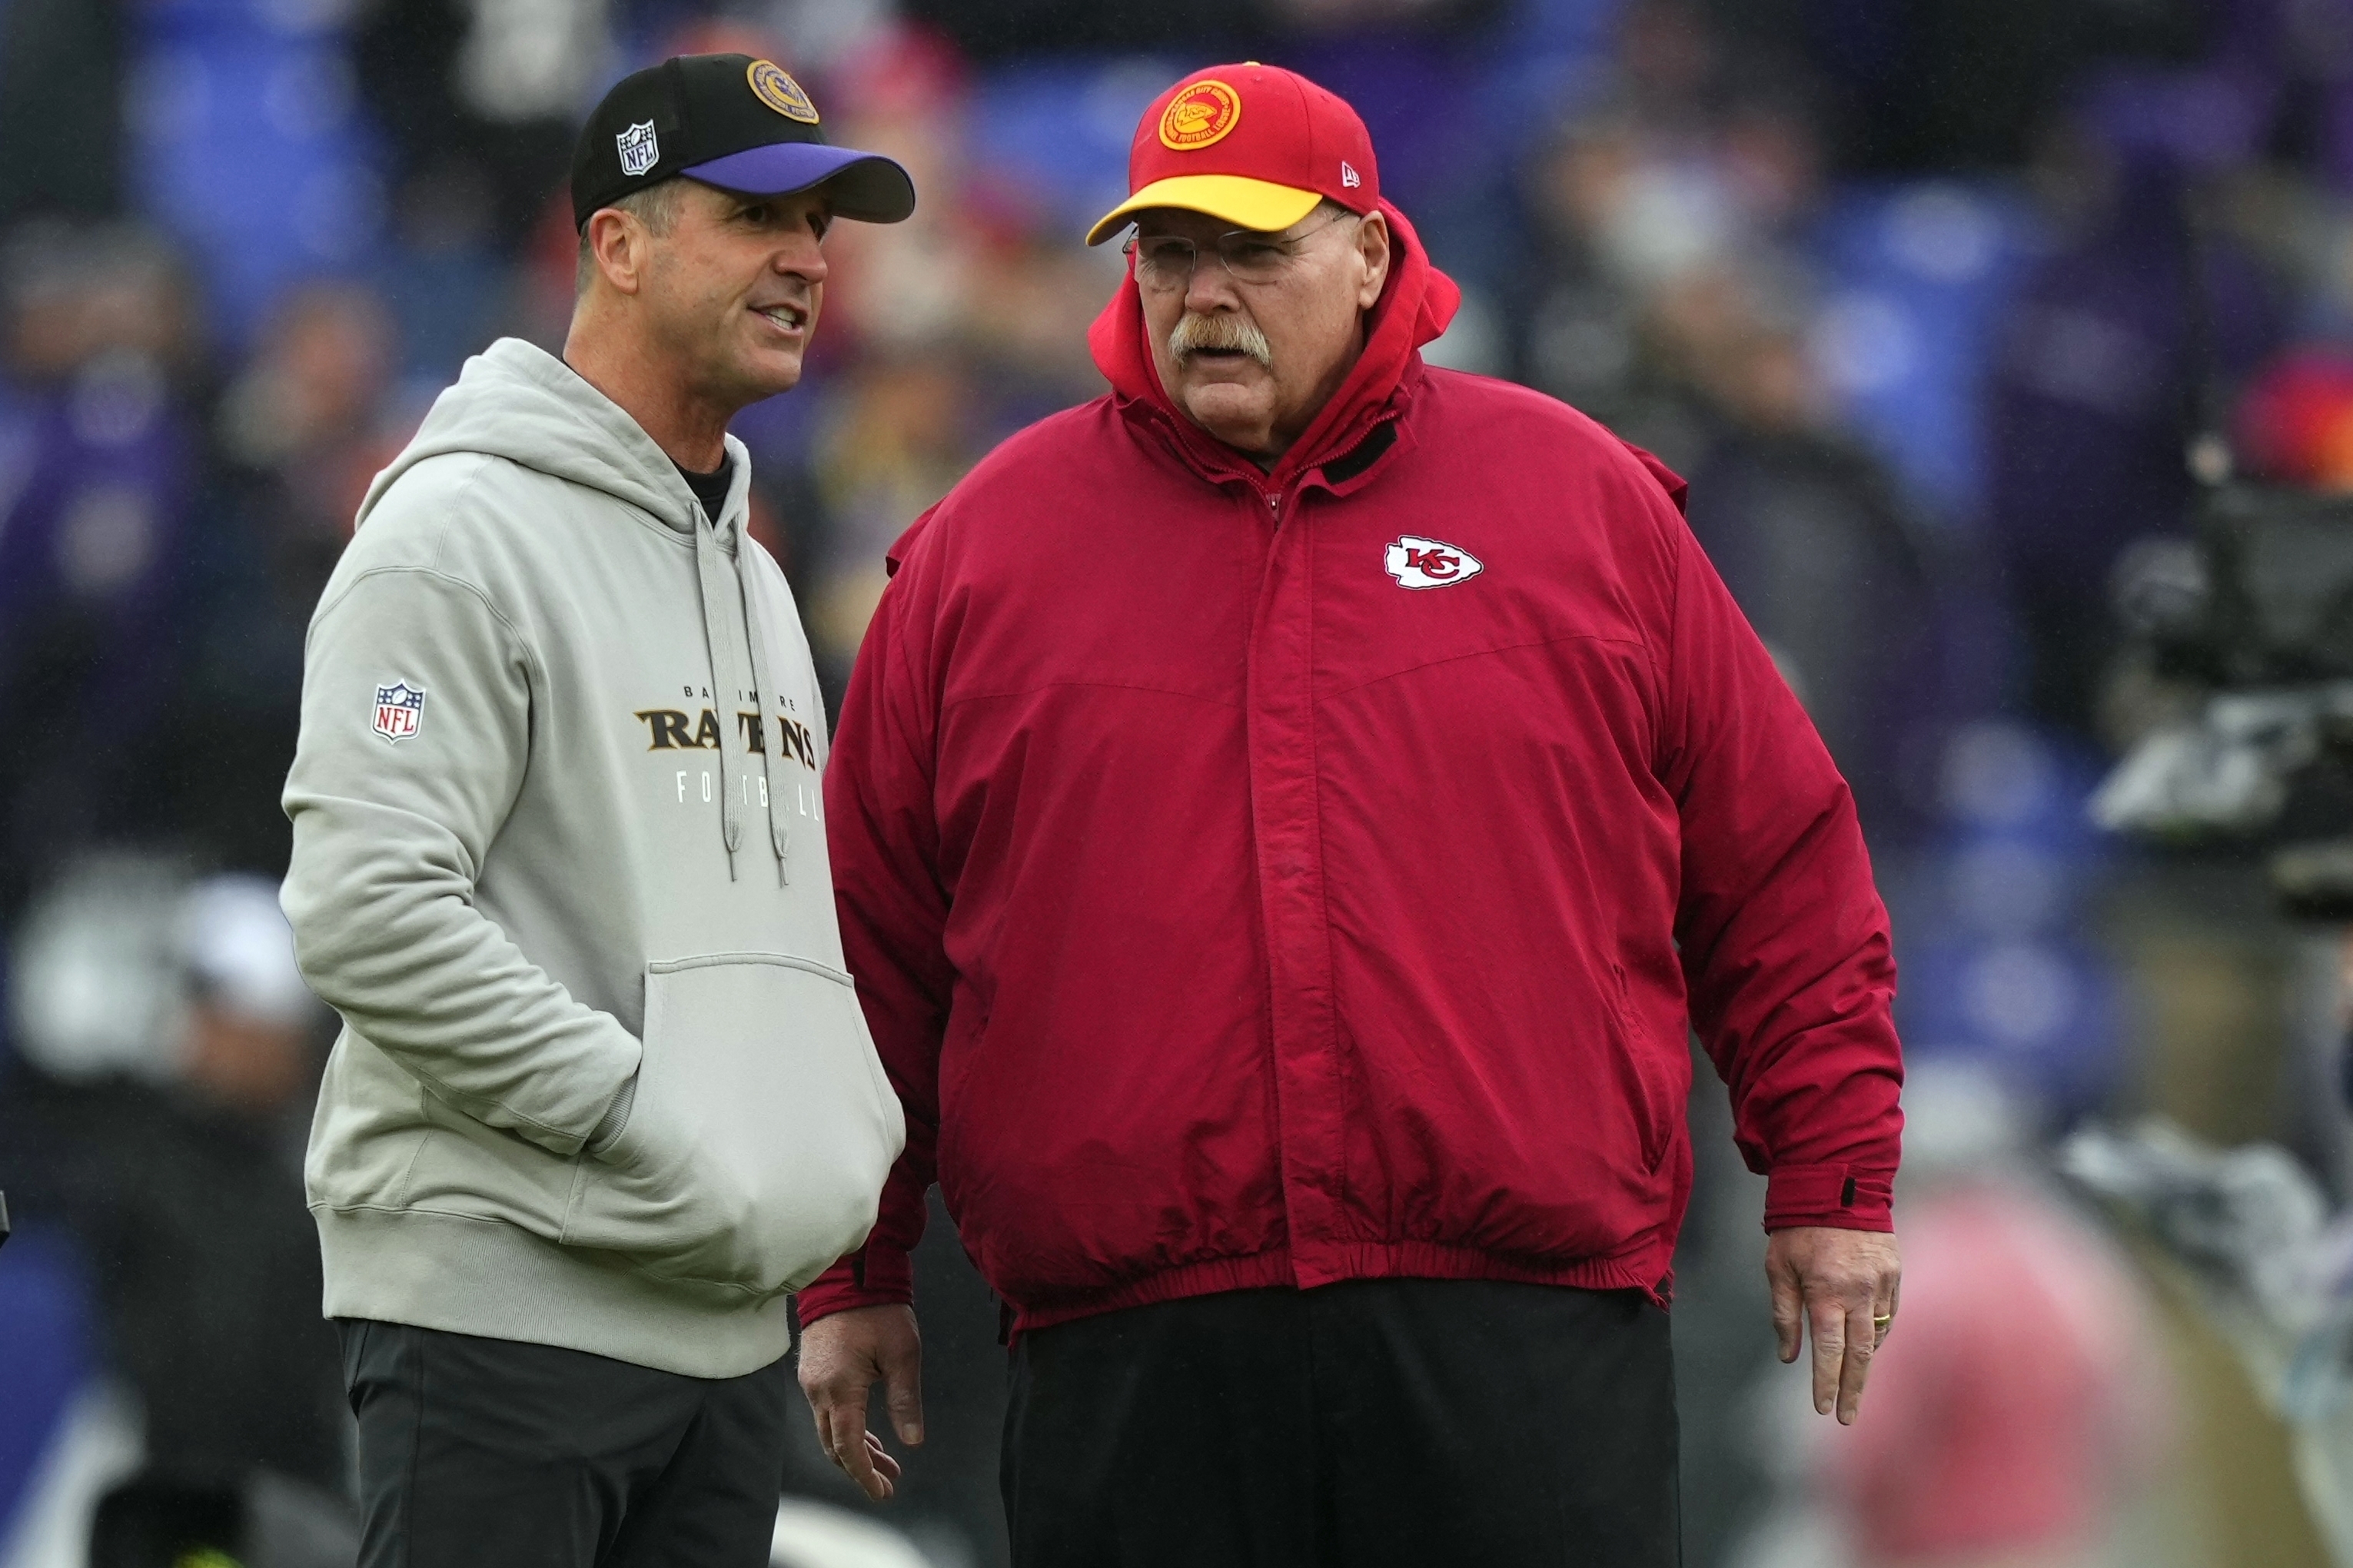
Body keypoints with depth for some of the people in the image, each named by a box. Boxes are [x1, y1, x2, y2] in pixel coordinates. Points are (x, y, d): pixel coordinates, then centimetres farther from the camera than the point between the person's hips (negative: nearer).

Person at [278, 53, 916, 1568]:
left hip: (730, 1315, 9)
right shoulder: (462, 531, -7)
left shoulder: (752, 577, 21)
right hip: (503, 1289, -9)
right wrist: (657, 1134, -18)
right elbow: (367, 910, -18)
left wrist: (849, 1138, 8)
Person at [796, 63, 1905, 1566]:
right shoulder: (984, 549, 10)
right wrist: (852, 1273, 12)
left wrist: (1834, 1183, 8)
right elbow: (872, 945, 13)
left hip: (1525, 1339, -1)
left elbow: (1783, 870, 12)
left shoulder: (1584, 502, 9)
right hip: (1133, 1370, 1)